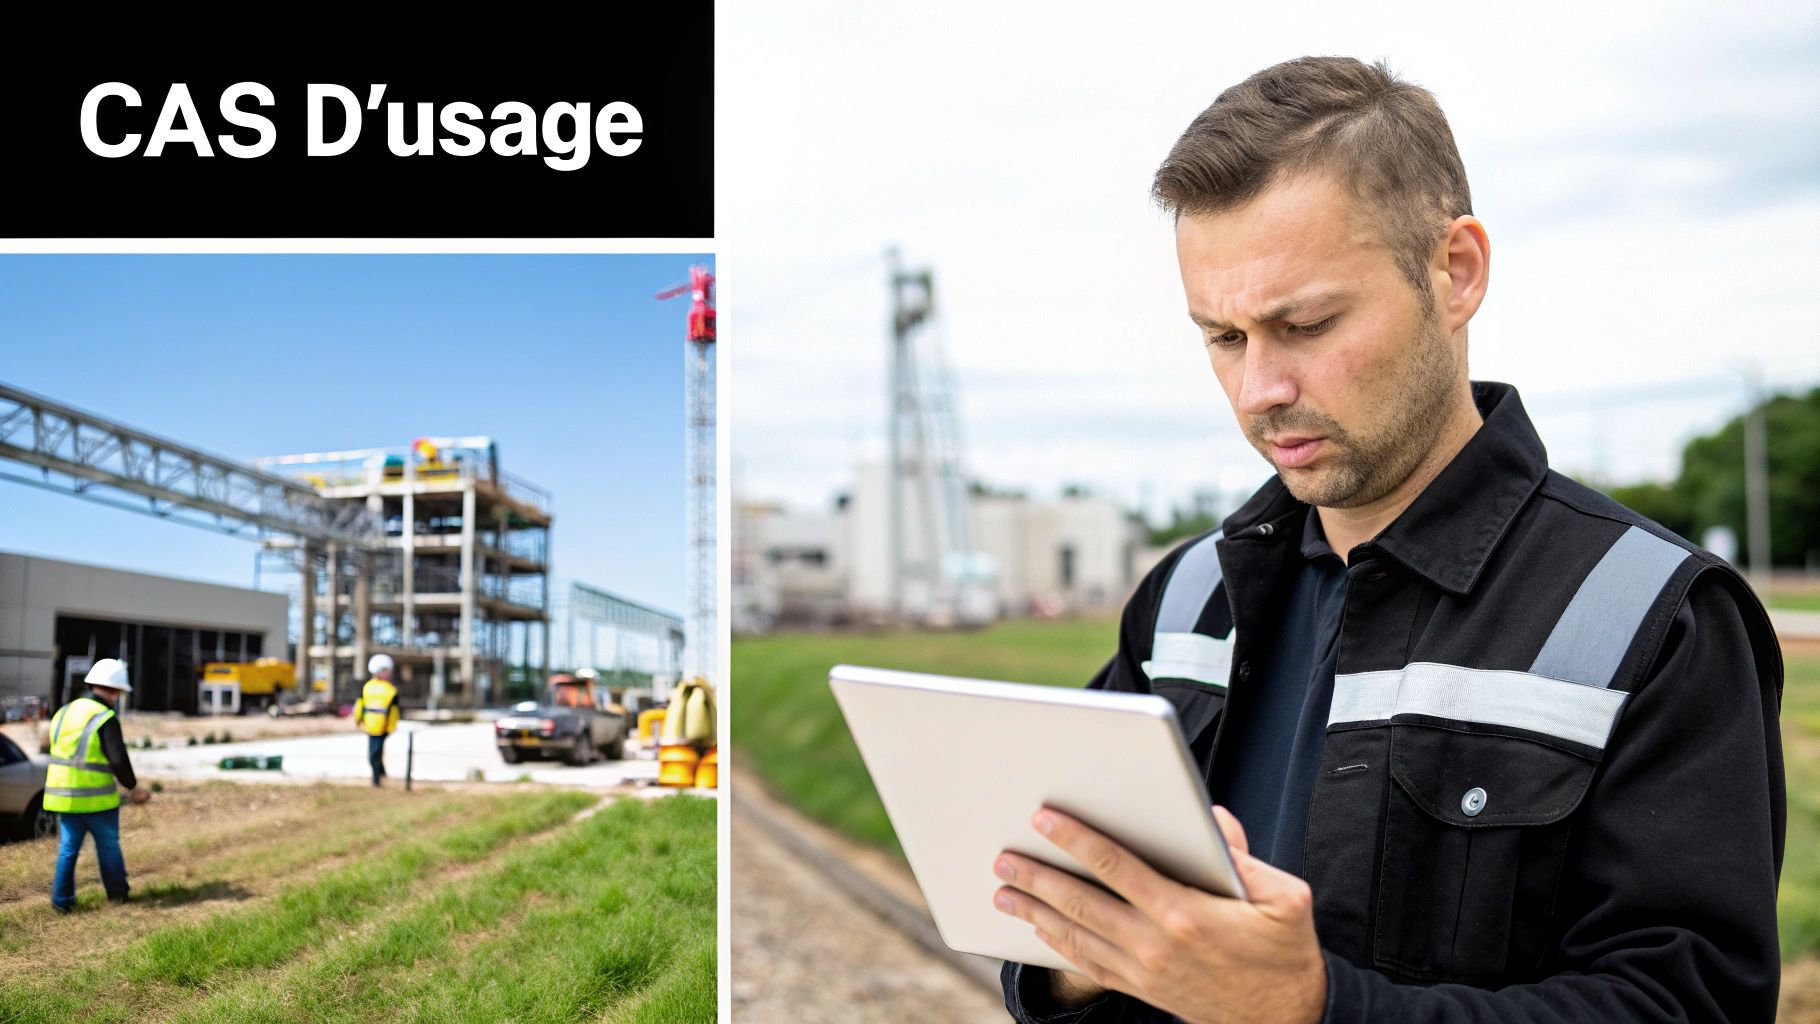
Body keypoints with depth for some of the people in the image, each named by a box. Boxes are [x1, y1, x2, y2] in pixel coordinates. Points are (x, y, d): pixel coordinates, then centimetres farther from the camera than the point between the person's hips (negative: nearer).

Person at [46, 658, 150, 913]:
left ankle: (62, 900, 9)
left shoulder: (64, 713, 9)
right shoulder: (106, 719, -14)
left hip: (64, 795, 6)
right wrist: (133, 787, -5)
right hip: (96, 798, -6)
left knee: (68, 848, 11)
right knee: (108, 846, 10)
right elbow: (118, 760, -18)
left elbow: (58, 754, 17)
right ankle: (117, 894, 22)